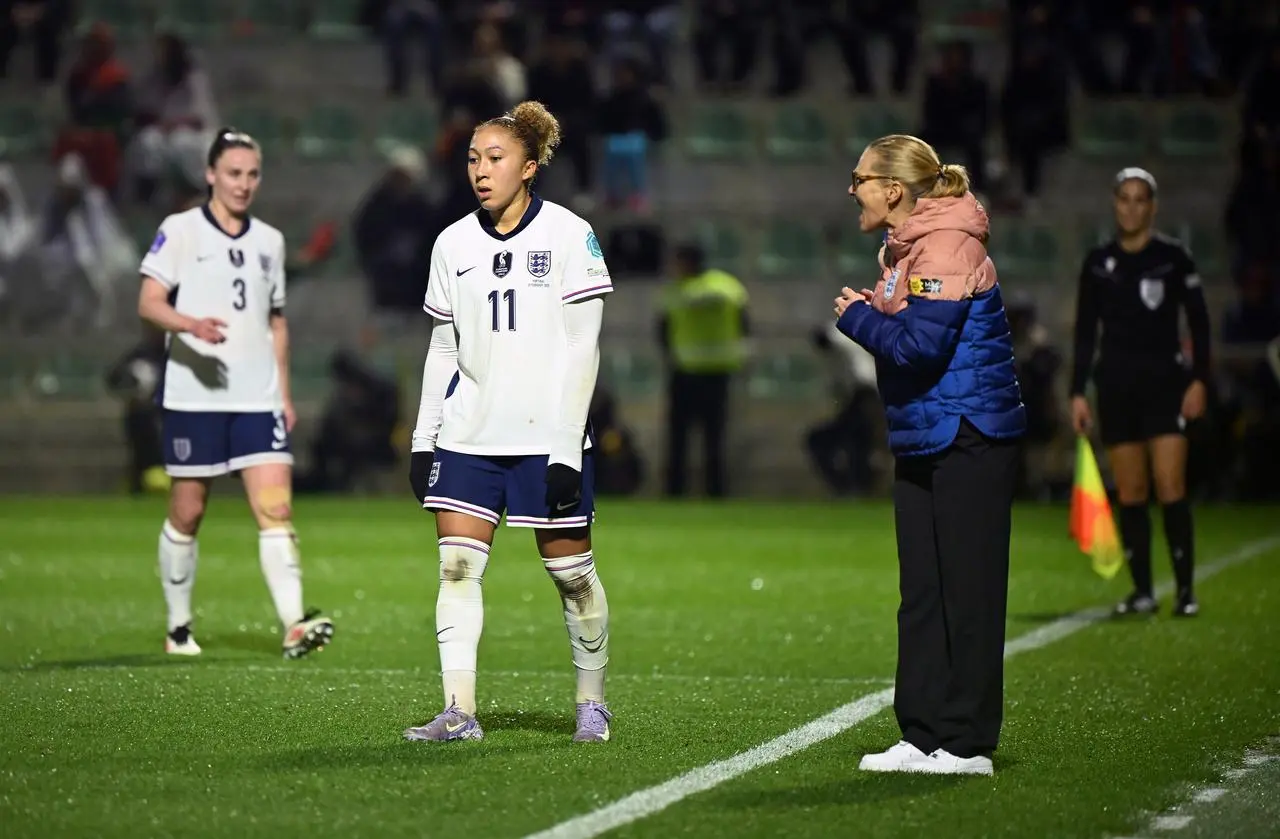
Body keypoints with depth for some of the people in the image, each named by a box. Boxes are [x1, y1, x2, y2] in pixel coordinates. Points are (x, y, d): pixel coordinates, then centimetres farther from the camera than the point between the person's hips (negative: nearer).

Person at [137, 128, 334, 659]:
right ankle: (178, 626, 20)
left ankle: (294, 625, -19)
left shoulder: (269, 241, 14)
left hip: (258, 398, 3)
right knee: (187, 513, 4)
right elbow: (148, 302, -11)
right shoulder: (180, 231, -1)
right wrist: (191, 325, -30)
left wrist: (284, 392, 16)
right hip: (194, 394, -3)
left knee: (276, 508, -10)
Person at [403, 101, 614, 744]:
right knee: (456, 565, -8)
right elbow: (442, 348, 15)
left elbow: (582, 348, -7)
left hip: (547, 437, -4)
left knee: (571, 571, 2)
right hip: (467, 436, 4)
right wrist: (423, 437, 8)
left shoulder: (570, 235, -4)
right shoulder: (453, 243, 9)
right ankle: (458, 711, -9)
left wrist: (567, 445, -13)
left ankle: (592, 702, 18)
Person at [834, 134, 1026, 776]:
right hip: (923, 443, 10)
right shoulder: (904, 248, 15)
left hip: (969, 442, -10)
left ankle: (966, 742, -1)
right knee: (922, 595, 10)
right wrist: (867, 315, 1)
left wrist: (857, 317, -10)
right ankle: (923, 735, 15)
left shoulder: (946, 249, -16)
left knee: (966, 593, -5)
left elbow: (920, 345, -24)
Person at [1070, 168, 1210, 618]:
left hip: (1165, 384, -3)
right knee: (1130, 493, 2)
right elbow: (1084, 331, 11)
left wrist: (1199, 380, -7)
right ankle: (1142, 591, 7)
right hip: (1115, 386, 3)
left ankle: (1185, 589, -6)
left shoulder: (1173, 257, 0)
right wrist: (1078, 392, 5)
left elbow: (1198, 321, 1)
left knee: (1171, 488, -10)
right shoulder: (1097, 263, 8)